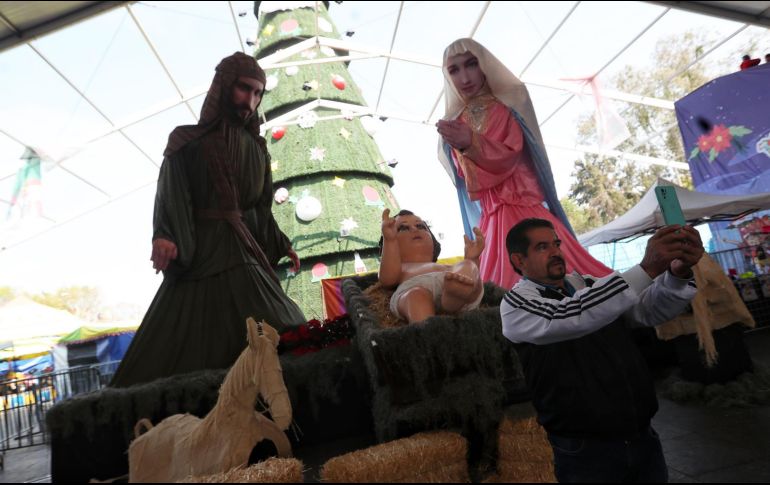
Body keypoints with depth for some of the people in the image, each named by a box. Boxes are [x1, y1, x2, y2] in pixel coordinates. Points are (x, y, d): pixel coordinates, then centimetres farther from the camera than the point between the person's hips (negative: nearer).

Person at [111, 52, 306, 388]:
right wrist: (165, 236, -27)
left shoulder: (256, 148, 17)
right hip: (199, 255, -4)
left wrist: (280, 245, 12)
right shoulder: (187, 140, 4)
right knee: (183, 352, -8)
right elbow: (170, 195, -9)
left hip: (245, 256, 5)